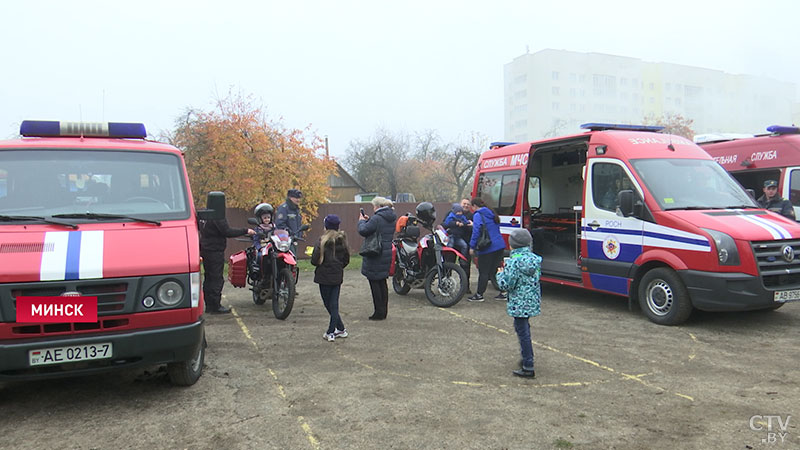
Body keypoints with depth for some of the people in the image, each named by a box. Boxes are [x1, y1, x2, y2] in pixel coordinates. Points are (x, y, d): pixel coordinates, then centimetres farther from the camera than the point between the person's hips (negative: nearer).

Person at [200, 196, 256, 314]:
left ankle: (209, 305, 20)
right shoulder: (217, 217, -18)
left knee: (209, 278, 14)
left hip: (205, 250, 10)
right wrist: (246, 231, -17)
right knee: (216, 279, -5)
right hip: (215, 252, -10)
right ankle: (215, 306, -2)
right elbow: (227, 232, -22)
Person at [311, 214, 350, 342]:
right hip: (338, 276, 5)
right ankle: (331, 331, 12)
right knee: (334, 304, 10)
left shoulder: (322, 241, -14)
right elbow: (347, 259, 7)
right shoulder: (342, 240, 1)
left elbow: (315, 260, -18)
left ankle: (341, 329, 11)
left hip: (324, 276, -5)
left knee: (328, 304, 7)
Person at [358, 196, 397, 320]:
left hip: (375, 256, -9)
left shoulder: (377, 218, -17)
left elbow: (363, 231, -19)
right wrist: (368, 220, 15)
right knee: (382, 282, 16)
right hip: (387, 254, 9)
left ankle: (379, 312, 1)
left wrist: (362, 221, 0)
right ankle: (384, 311, 22)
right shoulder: (391, 219, 10)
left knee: (374, 282, -1)